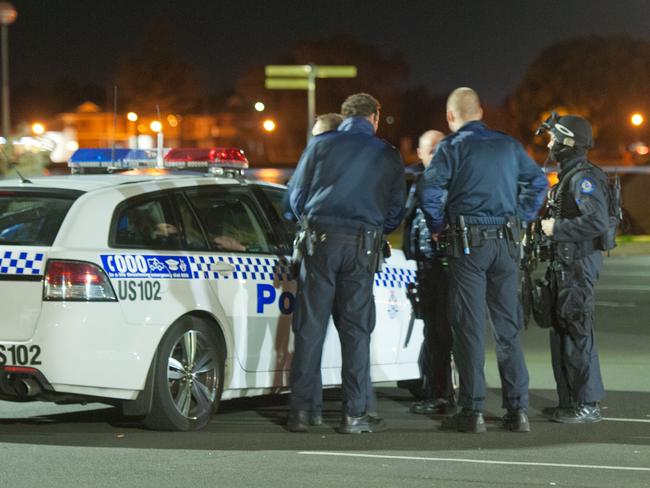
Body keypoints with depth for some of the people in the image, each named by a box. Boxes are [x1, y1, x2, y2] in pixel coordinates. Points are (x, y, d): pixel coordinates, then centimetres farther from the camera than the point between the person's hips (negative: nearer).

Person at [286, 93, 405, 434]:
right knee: (355, 329, 3)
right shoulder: (388, 156, 9)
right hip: (363, 245, 0)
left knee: (310, 327, 2)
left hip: (321, 239, 0)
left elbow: (296, 194, 12)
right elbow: (395, 211, 13)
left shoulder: (321, 144, 7)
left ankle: (302, 410, 3)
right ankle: (355, 414, 2)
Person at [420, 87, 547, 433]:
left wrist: (437, 227, 1)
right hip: (506, 243, 4)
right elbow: (538, 181, 17)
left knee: (469, 328, 0)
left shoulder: (452, 147, -4)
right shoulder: (508, 145, 11)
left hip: (468, 245, -4)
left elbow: (430, 192, -14)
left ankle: (472, 411, -2)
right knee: (508, 328, 8)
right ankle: (518, 410, 6)